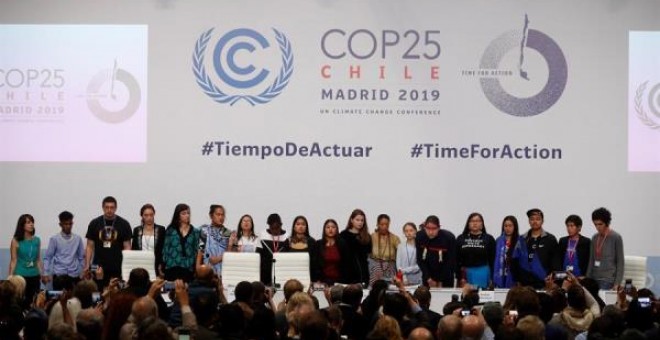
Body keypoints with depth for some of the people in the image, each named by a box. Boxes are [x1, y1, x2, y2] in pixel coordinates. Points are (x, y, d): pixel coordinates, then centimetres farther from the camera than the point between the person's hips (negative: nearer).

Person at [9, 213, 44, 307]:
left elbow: (38, 259, 11)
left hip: (34, 276, 3)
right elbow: (13, 260, -3)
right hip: (20, 276, -3)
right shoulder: (16, 241, -3)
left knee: (33, 302, 3)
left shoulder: (37, 240, 7)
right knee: (20, 301, -5)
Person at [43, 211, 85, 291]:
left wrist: (83, 274, 7)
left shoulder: (78, 239, 6)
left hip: (74, 275, 2)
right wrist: (46, 273, -7)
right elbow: (47, 257, 1)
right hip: (59, 276, -2)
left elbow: (81, 258, 11)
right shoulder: (54, 239, 0)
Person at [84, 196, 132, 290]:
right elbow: (90, 246, 7)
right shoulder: (94, 224, 5)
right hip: (98, 269, 1)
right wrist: (87, 266, -2)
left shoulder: (123, 224, 2)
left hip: (117, 269, -1)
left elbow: (127, 247, 2)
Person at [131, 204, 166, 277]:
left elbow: (164, 251, 2)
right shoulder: (136, 230, 10)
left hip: (155, 268, -2)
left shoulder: (161, 230, 3)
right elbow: (133, 250, 12)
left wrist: (161, 268, -6)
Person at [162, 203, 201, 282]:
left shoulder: (195, 232, 9)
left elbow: (196, 251, 9)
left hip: (188, 269, 1)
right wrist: (163, 266, 0)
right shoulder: (171, 230, 7)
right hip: (172, 267, -1)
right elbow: (165, 249, 7)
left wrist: (196, 268, 3)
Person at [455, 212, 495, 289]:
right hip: (466, 273, 1)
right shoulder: (461, 239, 7)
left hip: (483, 274, -1)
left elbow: (492, 259, 1)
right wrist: (459, 277, -2)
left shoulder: (489, 239, 3)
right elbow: (457, 259, 5)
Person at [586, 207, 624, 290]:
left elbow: (620, 262, -3)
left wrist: (617, 283, -8)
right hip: (594, 279, 5)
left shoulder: (616, 238, -2)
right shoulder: (595, 238, 12)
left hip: (608, 280, -5)